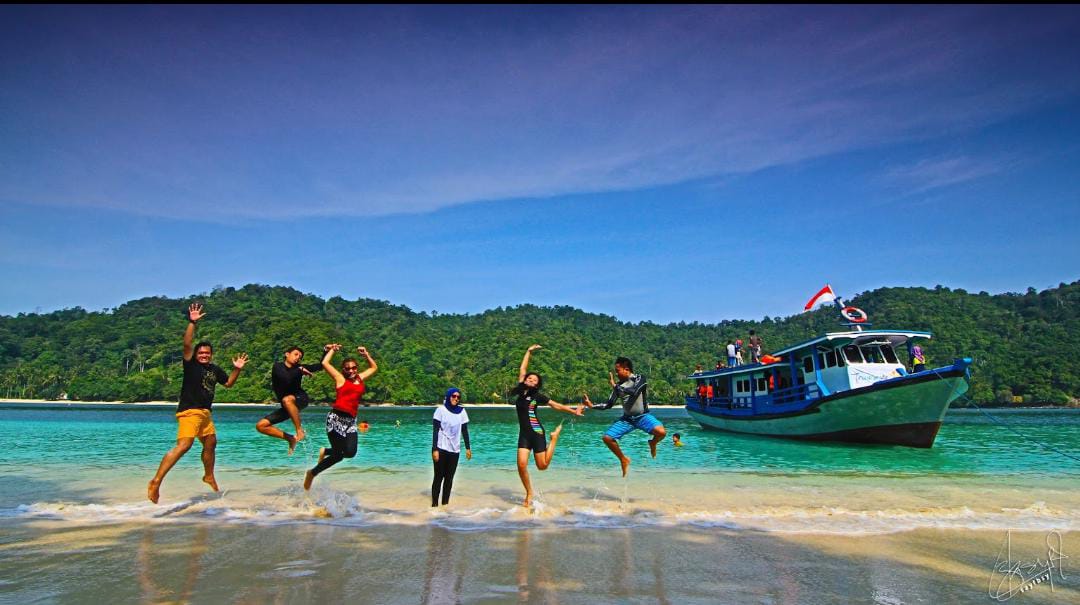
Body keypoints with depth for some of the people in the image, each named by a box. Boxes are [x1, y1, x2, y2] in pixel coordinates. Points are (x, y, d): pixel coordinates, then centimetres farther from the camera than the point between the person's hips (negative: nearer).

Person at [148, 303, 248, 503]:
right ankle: (156, 482, -22)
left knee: (211, 444, 19)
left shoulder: (214, 370, 13)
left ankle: (209, 477, 39)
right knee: (184, 445, -23)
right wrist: (192, 322, -26)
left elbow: (228, 383, 25)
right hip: (189, 411, -8)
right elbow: (187, 344, -19)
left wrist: (237, 369, 10)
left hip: (205, 412, 8)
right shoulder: (191, 364, -4)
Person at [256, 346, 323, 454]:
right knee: (260, 426, -5)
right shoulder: (278, 366, -3)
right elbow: (287, 379, -23)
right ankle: (291, 438, 5)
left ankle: (300, 429, -26)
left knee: (287, 400, -38)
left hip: (301, 399, -3)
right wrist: (300, 371, -15)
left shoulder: (298, 368, 1)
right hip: (287, 407, 3)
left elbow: (321, 366, 0)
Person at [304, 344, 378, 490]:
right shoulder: (340, 379, 6)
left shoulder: (360, 378, 18)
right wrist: (332, 350, 12)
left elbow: (374, 367, 32)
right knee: (338, 455, -7)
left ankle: (325, 452, 19)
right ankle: (311, 474, 18)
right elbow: (325, 363, 0)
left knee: (350, 452, -14)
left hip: (351, 421, 5)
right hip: (336, 418, -5)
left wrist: (366, 354, 24)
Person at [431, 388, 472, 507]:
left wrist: (468, 448, 4)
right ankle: (434, 504, 7)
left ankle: (445, 503, 13)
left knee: (449, 478, 6)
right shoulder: (441, 410, -6)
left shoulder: (462, 411, 4)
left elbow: (465, 431, 8)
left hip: (455, 450, 3)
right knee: (439, 477, 0)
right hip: (441, 449, -3)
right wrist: (435, 449, -13)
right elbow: (436, 430, -8)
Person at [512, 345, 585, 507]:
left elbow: (556, 405, 2)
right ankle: (529, 494, 10)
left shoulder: (537, 396, -4)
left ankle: (555, 436, 26)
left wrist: (574, 411, 0)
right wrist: (529, 351, 15)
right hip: (523, 433, 3)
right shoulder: (520, 390, 5)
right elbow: (522, 369, 12)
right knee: (522, 465, -11)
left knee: (542, 466, 2)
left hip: (536, 432, -3)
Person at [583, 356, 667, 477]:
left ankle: (653, 443, 6)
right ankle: (623, 460, 12)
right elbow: (609, 405, 6)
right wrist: (592, 405, -6)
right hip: (627, 418, 4)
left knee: (661, 432, -31)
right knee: (607, 438, -11)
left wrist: (615, 386, -22)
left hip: (642, 416, -4)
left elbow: (634, 392, -29)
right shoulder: (619, 385, 4)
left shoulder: (640, 379, -9)